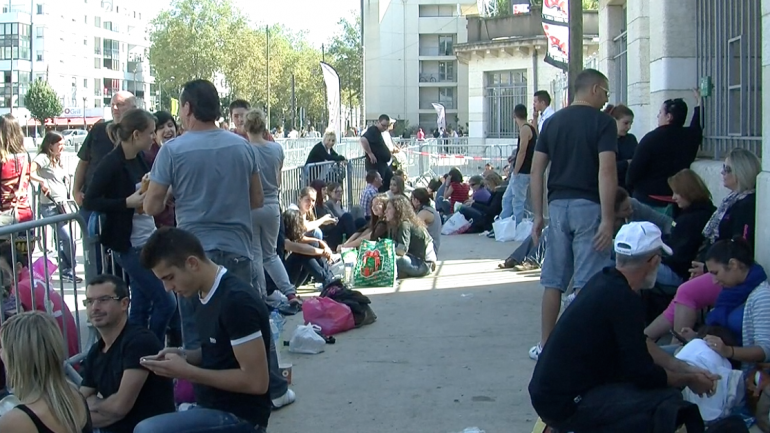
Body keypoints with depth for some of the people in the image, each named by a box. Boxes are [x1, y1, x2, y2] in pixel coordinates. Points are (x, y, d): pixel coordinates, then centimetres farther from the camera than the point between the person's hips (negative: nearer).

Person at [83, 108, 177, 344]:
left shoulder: (139, 160, 9)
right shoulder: (112, 163, -14)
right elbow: (90, 200, -16)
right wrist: (128, 202, -23)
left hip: (146, 242, 8)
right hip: (129, 245, -8)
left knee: (141, 307, 12)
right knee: (165, 302, -8)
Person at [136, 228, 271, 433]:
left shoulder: (237, 300, -21)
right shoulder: (205, 294, 7)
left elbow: (256, 381, -22)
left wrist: (188, 372, -19)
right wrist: (184, 356, 2)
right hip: (214, 409, 10)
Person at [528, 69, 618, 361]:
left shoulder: (553, 121, 11)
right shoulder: (602, 122, -6)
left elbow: (536, 170, 8)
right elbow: (606, 171, -16)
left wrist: (538, 215, 12)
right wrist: (607, 219, -17)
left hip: (558, 205, 5)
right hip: (589, 206, -5)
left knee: (554, 281, 12)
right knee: (587, 284, -2)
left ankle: (545, 345, 17)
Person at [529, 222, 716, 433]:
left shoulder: (604, 281, 8)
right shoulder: (623, 298, -20)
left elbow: (641, 346, 21)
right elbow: (643, 374, -15)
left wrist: (685, 368, 16)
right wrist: (689, 380, 2)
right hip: (565, 405, -10)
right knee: (668, 400, -15)